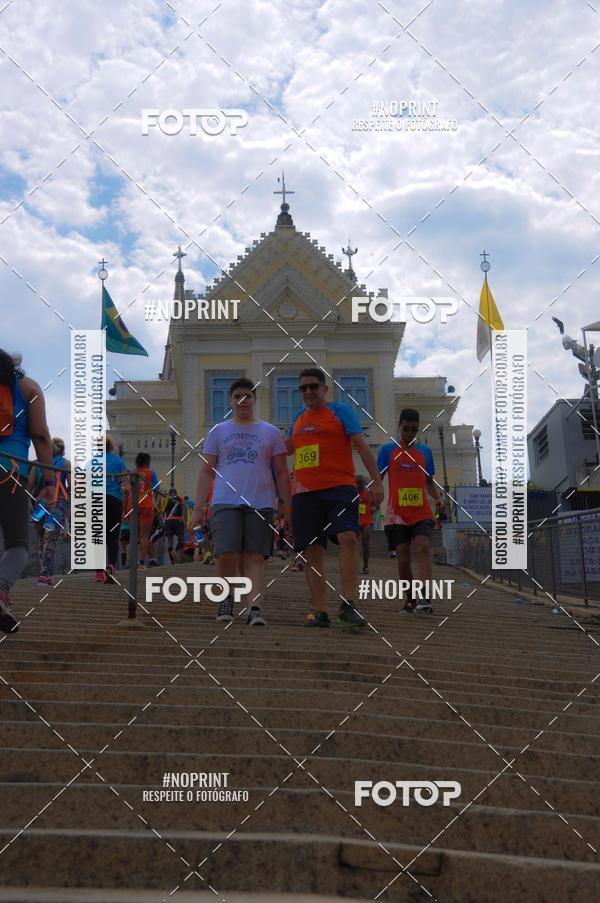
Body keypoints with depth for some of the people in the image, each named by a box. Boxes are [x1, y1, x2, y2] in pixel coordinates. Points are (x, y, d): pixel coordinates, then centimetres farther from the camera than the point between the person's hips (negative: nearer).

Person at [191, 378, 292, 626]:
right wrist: (198, 508, 5)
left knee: (255, 557, -5)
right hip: (226, 503, 0)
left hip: (261, 503, 0)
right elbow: (206, 471, 12)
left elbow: (282, 473, 12)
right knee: (226, 555, -12)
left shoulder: (270, 432, 13)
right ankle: (227, 599, 11)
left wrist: (288, 507, 5)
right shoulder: (218, 432, 14)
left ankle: (254, 609, -9)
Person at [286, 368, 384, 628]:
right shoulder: (299, 417, 19)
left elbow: (361, 446, -3)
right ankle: (320, 613, 7)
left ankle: (347, 606, -19)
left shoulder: (340, 411, 3)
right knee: (312, 551, 2)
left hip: (339, 489, -5)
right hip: (305, 493, 5)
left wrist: (376, 482, -11)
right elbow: (287, 448, 34)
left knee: (348, 538, -23)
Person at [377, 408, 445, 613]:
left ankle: (424, 598, -29)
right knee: (403, 559, 1)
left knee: (423, 548, -20)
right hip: (397, 514, -1)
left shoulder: (425, 451, 11)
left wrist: (438, 498, 1)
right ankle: (410, 599, 17)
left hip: (422, 513, 1)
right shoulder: (387, 450, 4)